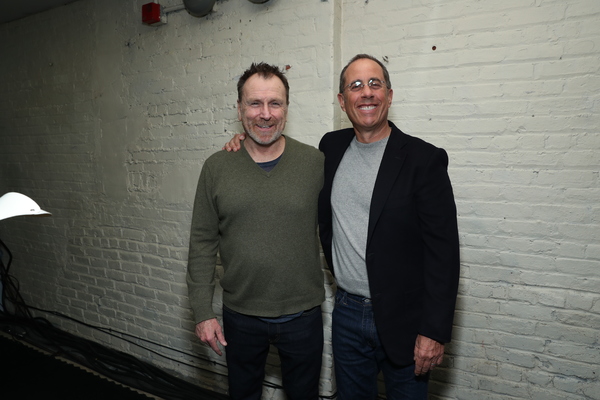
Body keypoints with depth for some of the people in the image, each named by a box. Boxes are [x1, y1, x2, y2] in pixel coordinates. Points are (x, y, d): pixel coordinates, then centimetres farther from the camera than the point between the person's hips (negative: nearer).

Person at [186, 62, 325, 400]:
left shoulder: (316, 162, -8)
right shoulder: (217, 167, -5)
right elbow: (203, 244, -2)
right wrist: (203, 312, -3)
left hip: (303, 314, -1)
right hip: (240, 316, 1)